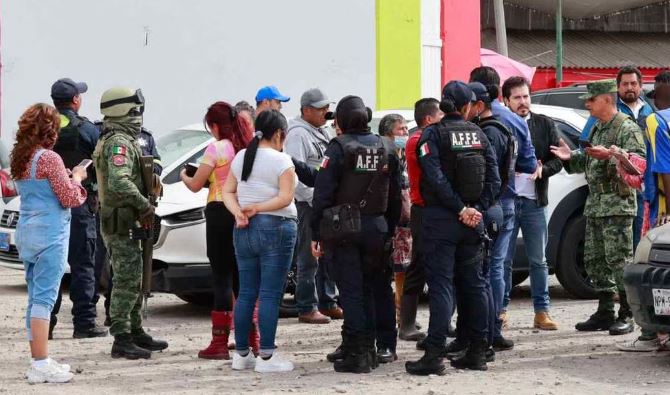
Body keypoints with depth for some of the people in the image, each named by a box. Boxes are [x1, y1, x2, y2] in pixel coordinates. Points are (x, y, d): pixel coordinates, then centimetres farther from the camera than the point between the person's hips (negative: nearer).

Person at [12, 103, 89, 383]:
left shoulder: (19, 159, 10)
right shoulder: (49, 158, -14)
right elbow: (70, 198, -10)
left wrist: (63, 177, 14)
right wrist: (76, 177, 6)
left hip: (26, 232, 8)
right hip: (50, 235, -8)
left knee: (35, 298, 12)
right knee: (44, 298, -9)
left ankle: (38, 361, 16)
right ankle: (41, 365, -10)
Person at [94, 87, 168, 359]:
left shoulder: (114, 140, 16)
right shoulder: (120, 142, -18)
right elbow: (119, 183, -32)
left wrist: (142, 209, 13)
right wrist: (144, 205, -22)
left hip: (125, 222, 11)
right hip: (121, 223, -11)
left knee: (132, 282, 18)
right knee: (127, 282, -9)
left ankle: (135, 332, 26)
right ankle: (122, 341, -8)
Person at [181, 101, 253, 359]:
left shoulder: (217, 148, -10)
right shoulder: (248, 147, 8)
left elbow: (195, 185, -6)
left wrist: (184, 176, 15)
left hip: (220, 213, -6)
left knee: (222, 277, -4)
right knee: (242, 276, 14)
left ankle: (220, 343, -5)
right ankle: (252, 338, 17)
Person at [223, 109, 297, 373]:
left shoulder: (241, 157, 10)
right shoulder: (281, 160, -9)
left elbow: (227, 191, 9)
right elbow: (285, 197, -17)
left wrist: (238, 212, -6)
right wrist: (257, 209, -11)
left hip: (244, 230, 6)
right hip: (275, 228, -6)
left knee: (246, 293, 11)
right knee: (270, 294, -4)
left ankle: (241, 354, 15)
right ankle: (266, 356, -5)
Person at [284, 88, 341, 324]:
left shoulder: (321, 133, 19)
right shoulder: (298, 134, -12)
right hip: (308, 204, -10)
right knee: (309, 258, -7)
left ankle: (328, 303, 23)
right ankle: (307, 309, -4)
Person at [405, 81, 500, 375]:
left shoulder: (433, 134, -7)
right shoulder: (477, 134, 7)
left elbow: (435, 178, -17)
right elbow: (493, 177, 2)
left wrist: (460, 210, -11)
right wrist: (476, 209, -3)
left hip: (440, 218, -4)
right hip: (472, 222, 4)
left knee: (440, 285, -6)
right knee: (474, 284, 11)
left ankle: (435, 355, -10)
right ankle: (478, 351, 15)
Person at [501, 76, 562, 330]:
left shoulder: (545, 125, 8)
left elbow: (558, 159, 7)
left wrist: (542, 170, -12)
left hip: (534, 201, 2)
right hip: (505, 201, -2)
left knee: (538, 261, 5)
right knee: (503, 260, 2)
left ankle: (541, 312, 9)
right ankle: (501, 310, 10)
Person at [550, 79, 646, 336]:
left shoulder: (627, 128, -7)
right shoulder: (597, 130, 21)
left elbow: (639, 159, -19)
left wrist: (610, 155, -29)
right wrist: (571, 158, 11)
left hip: (617, 204, -9)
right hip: (595, 204, 9)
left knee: (619, 259, -9)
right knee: (594, 259, 10)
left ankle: (626, 315, -5)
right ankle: (605, 313, 16)